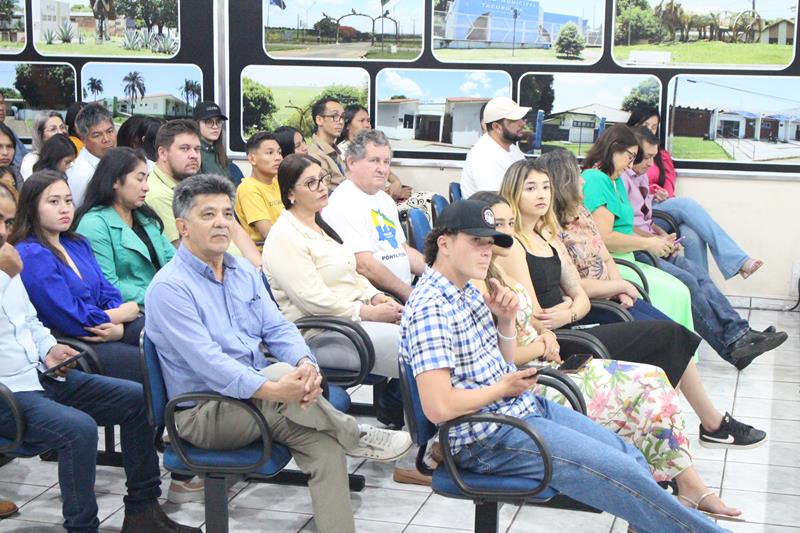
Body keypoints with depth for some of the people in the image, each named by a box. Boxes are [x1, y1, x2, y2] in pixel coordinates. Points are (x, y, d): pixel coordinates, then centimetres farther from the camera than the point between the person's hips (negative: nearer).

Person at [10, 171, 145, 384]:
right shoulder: (31, 256, -12)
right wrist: (122, 314, -2)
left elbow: (108, 293, 13)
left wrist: (119, 328, -10)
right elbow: (73, 320, -17)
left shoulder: (78, 244, 16)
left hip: (105, 333, 8)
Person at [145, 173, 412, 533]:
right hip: (203, 412, -7)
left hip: (257, 398, 7)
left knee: (325, 444, -18)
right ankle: (356, 438, -10)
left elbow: (277, 329, 5)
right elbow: (208, 362, -24)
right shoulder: (169, 287, -13)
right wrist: (274, 390, -35)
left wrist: (305, 363, -18)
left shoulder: (243, 272, 13)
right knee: (279, 372, -32)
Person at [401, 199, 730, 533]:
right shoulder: (429, 307, -20)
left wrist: (505, 320, -1)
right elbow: (438, 407, -27)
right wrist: (502, 388, -12)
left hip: (525, 406, 10)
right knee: (621, 471, -11)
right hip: (488, 437, -10)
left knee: (633, 459, 3)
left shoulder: (469, 291, 9)